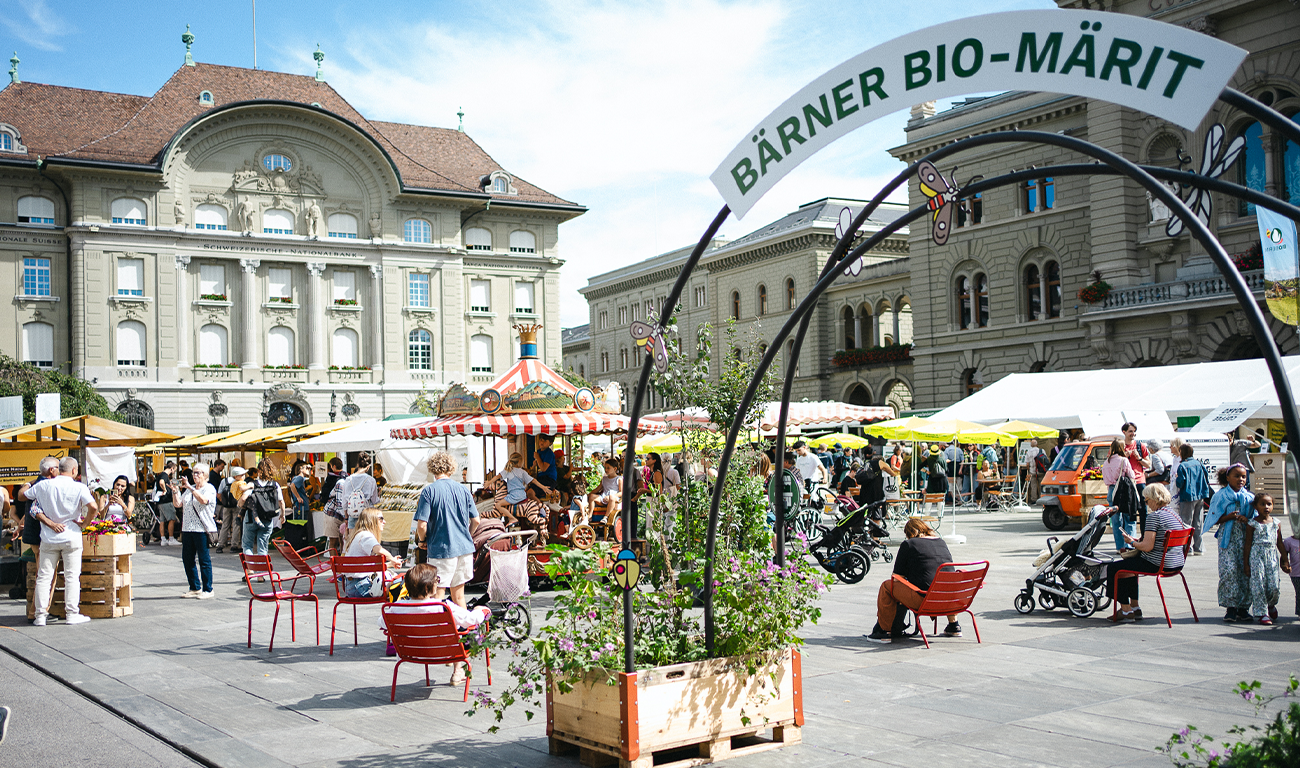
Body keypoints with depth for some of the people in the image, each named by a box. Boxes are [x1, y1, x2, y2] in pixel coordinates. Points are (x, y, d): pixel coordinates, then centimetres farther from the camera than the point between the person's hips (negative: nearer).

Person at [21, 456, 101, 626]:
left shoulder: (44, 485, -1)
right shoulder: (79, 487, -10)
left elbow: (21, 494, 11)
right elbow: (93, 507, -21)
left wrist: (29, 483, 31)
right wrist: (84, 523, -5)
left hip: (48, 538, 2)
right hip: (71, 537, -2)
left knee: (44, 577, 9)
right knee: (72, 576, 4)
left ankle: (41, 615, 9)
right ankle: (72, 614, 5)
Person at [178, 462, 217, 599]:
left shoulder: (209, 489, -3)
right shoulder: (189, 489, 19)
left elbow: (203, 500, -23)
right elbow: (178, 504, 19)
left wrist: (190, 488, -24)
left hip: (202, 529, -7)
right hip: (188, 528, 7)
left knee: (204, 559, -3)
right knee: (187, 558, 9)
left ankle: (207, 590, 4)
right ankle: (195, 588, 20)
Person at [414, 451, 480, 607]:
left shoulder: (429, 491, -9)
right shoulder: (462, 489, 5)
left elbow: (421, 525, -14)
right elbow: (476, 520, 8)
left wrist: (422, 541, 5)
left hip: (440, 549, -5)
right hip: (464, 548, 5)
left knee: (437, 595, 1)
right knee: (458, 596, 15)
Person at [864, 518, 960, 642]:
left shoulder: (908, 544, 3)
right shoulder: (941, 542, 19)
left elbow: (897, 576, 4)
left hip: (923, 599, -6)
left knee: (887, 586, 11)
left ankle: (885, 630, 12)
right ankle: (953, 625, 41)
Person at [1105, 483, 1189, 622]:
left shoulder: (1154, 516, -18)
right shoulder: (1175, 514, 11)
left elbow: (1147, 547, -23)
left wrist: (1132, 542, -5)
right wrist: (1138, 541, 17)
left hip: (1158, 564, -10)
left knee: (1113, 568, 2)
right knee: (1129, 563, 31)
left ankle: (1126, 609, 8)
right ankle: (1135, 607, 33)